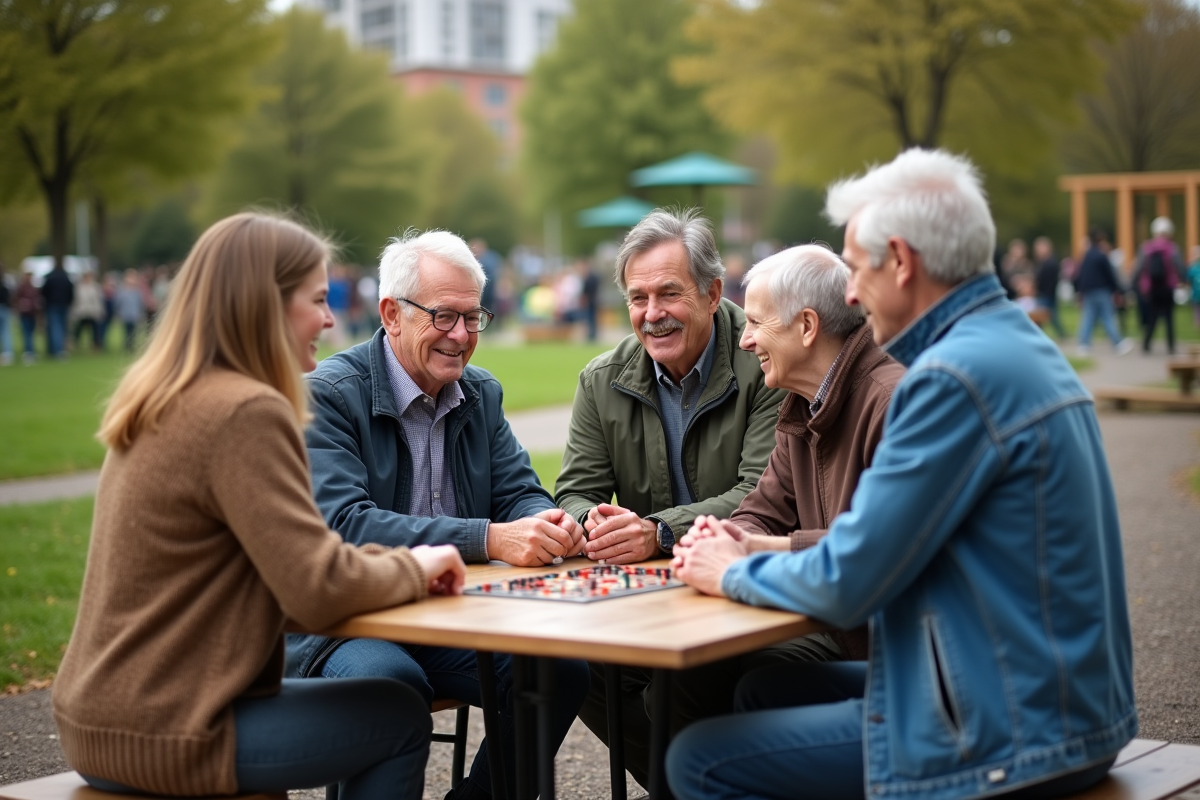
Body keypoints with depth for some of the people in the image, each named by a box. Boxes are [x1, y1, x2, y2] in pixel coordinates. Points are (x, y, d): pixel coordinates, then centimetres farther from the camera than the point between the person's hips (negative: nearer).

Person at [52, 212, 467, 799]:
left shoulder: (164, 402, 9)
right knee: (399, 716, 8)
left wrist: (396, 561, 4)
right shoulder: (247, 411, -20)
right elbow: (318, 592, -24)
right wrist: (414, 569, -6)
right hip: (163, 739, -9)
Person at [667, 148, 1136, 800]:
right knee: (767, 689, 22)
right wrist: (754, 553, 8)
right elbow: (889, 539, 17)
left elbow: (847, 586, -20)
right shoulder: (1016, 341, 11)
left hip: (1010, 736, -10)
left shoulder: (955, 374, -22)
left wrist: (732, 574, -1)